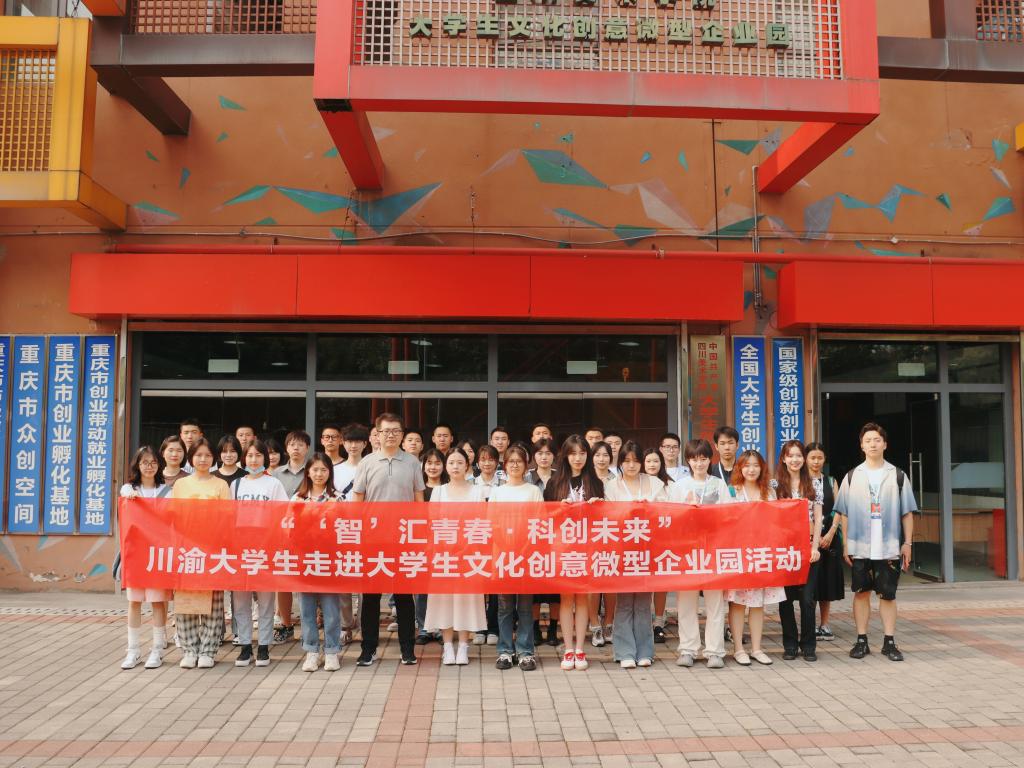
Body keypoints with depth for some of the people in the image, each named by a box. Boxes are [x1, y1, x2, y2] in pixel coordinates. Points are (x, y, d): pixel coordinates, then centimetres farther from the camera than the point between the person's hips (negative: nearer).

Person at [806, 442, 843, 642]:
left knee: (827, 579, 6)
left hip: (829, 537, 3)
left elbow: (837, 510, 6)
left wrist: (830, 534, -7)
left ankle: (825, 625, 16)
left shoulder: (831, 482, 11)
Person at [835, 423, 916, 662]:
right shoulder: (852, 476, 7)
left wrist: (907, 543, 0)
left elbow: (907, 513, 5)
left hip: (889, 547, -1)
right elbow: (844, 514, 7)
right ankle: (862, 641, 14)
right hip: (859, 547, 1)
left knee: (888, 594, 4)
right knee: (861, 592, 6)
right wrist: (845, 544, 2)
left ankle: (889, 642, 13)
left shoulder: (897, 476, 5)